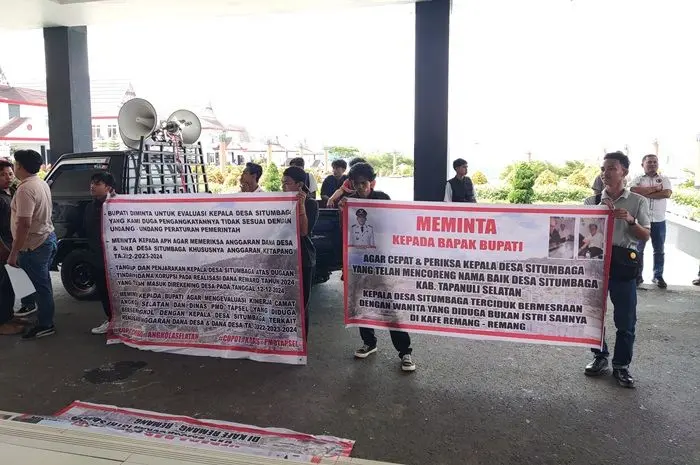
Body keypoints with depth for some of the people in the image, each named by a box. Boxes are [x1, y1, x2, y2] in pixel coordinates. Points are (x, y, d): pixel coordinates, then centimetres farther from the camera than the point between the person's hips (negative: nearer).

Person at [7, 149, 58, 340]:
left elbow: (24, 224, -26)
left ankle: (45, 325, 10)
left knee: (41, 286, 1)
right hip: (48, 238, 9)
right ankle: (45, 319, 28)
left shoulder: (26, 189, -21)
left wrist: (13, 253, -22)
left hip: (34, 245, -9)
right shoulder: (42, 183, 10)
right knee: (43, 284, 17)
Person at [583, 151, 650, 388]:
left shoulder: (638, 202, 3)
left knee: (625, 318, 3)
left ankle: (621, 365, 17)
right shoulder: (592, 201, 5)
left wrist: (630, 221, -16)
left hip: (623, 263, -1)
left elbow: (645, 235, 0)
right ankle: (600, 357, 27)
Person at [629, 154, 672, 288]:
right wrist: (655, 188, -13)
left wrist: (645, 193, -12)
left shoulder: (664, 179, 7)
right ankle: (638, 275, 15)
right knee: (638, 249, 5)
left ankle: (658, 276, 19)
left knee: (659, 250, 9)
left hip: (659, 220, 1)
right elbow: (634, 191, -17)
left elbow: (667, 193, -11)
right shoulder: (637, 180, 4)